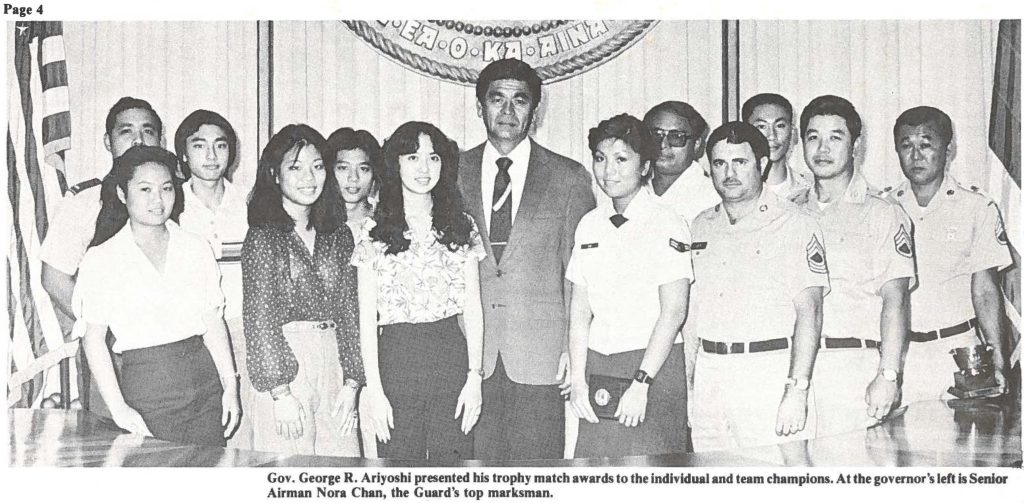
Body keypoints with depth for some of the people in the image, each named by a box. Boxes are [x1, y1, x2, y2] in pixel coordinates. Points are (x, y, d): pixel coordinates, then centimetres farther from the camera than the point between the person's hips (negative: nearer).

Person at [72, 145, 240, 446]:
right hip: (146, 384, -3)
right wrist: (118, 407, -10)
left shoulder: (196, 248, 8)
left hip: (206, 379, 3)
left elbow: (213, 321, 10)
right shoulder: (102, 259, -1)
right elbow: (93, 339, -2)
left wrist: (230, 385, 4)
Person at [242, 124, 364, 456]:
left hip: (333, 365, 4)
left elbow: (348, 312, 10)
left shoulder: (338, 236, 11)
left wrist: (351, 383, 2)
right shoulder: (263, 237, -4)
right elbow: (259, 319, -8)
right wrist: (280, 392, -13)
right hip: (282, 361, -4)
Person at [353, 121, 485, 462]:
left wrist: (474, 377, -1)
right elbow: (367, 316, 1)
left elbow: (473, 308, 7)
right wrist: (373, 389, -5)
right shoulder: (375, 232, 3)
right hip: (396, 358, -1)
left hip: (452, 355, 1)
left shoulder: (461, 226, 7)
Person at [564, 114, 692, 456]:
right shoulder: (589, 225, 11)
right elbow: (580, 309, 9)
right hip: (597, 365, 5)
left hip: (653, 364, -5)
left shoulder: (665, 224, -5)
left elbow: (674, 311, -11)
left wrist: (640, 384, -16)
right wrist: (578, 379, -1)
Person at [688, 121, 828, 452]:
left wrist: (797, 391, -16)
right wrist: (688, 380, 10)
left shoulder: (795, 226, -3)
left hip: (769, 375, -5)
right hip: (707, 376, 5)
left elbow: (809, 312, -9)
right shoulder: (700, 226, 14)